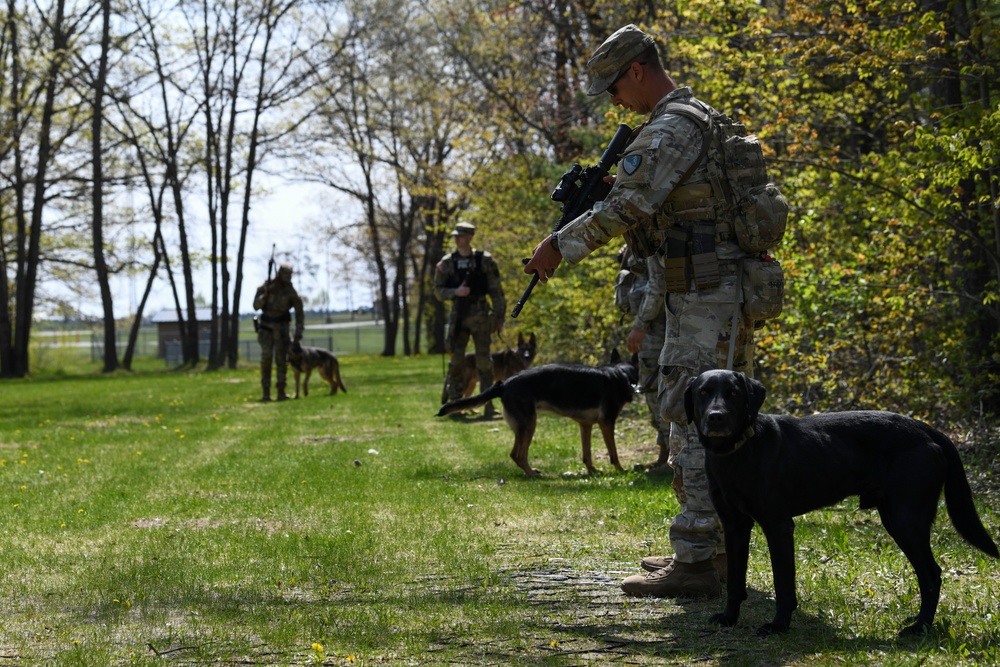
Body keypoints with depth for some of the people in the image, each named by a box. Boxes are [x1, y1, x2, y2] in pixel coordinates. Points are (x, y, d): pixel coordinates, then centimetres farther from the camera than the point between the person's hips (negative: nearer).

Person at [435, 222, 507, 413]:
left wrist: (500, 316, -1)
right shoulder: (447, 263, 4)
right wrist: (456, 292, -13)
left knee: (483, 359, -4)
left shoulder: (485, 260, 1)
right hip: (458, 313, 1)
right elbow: (438, 290, 6)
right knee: (456, 360, -1)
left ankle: (488, 404, 0)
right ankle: (454, 402, 8)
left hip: (480, 313, -1)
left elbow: (496, 291, 3)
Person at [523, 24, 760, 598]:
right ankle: (715, 547, 21)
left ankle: (695, 562, -11)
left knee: (695, 422, -10)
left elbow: (627, 208, -22)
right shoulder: (707, 119, 20)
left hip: (705, 299, -11)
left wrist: (560, 246, -12)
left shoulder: (670, 129, -14)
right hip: (727, 293, 11)